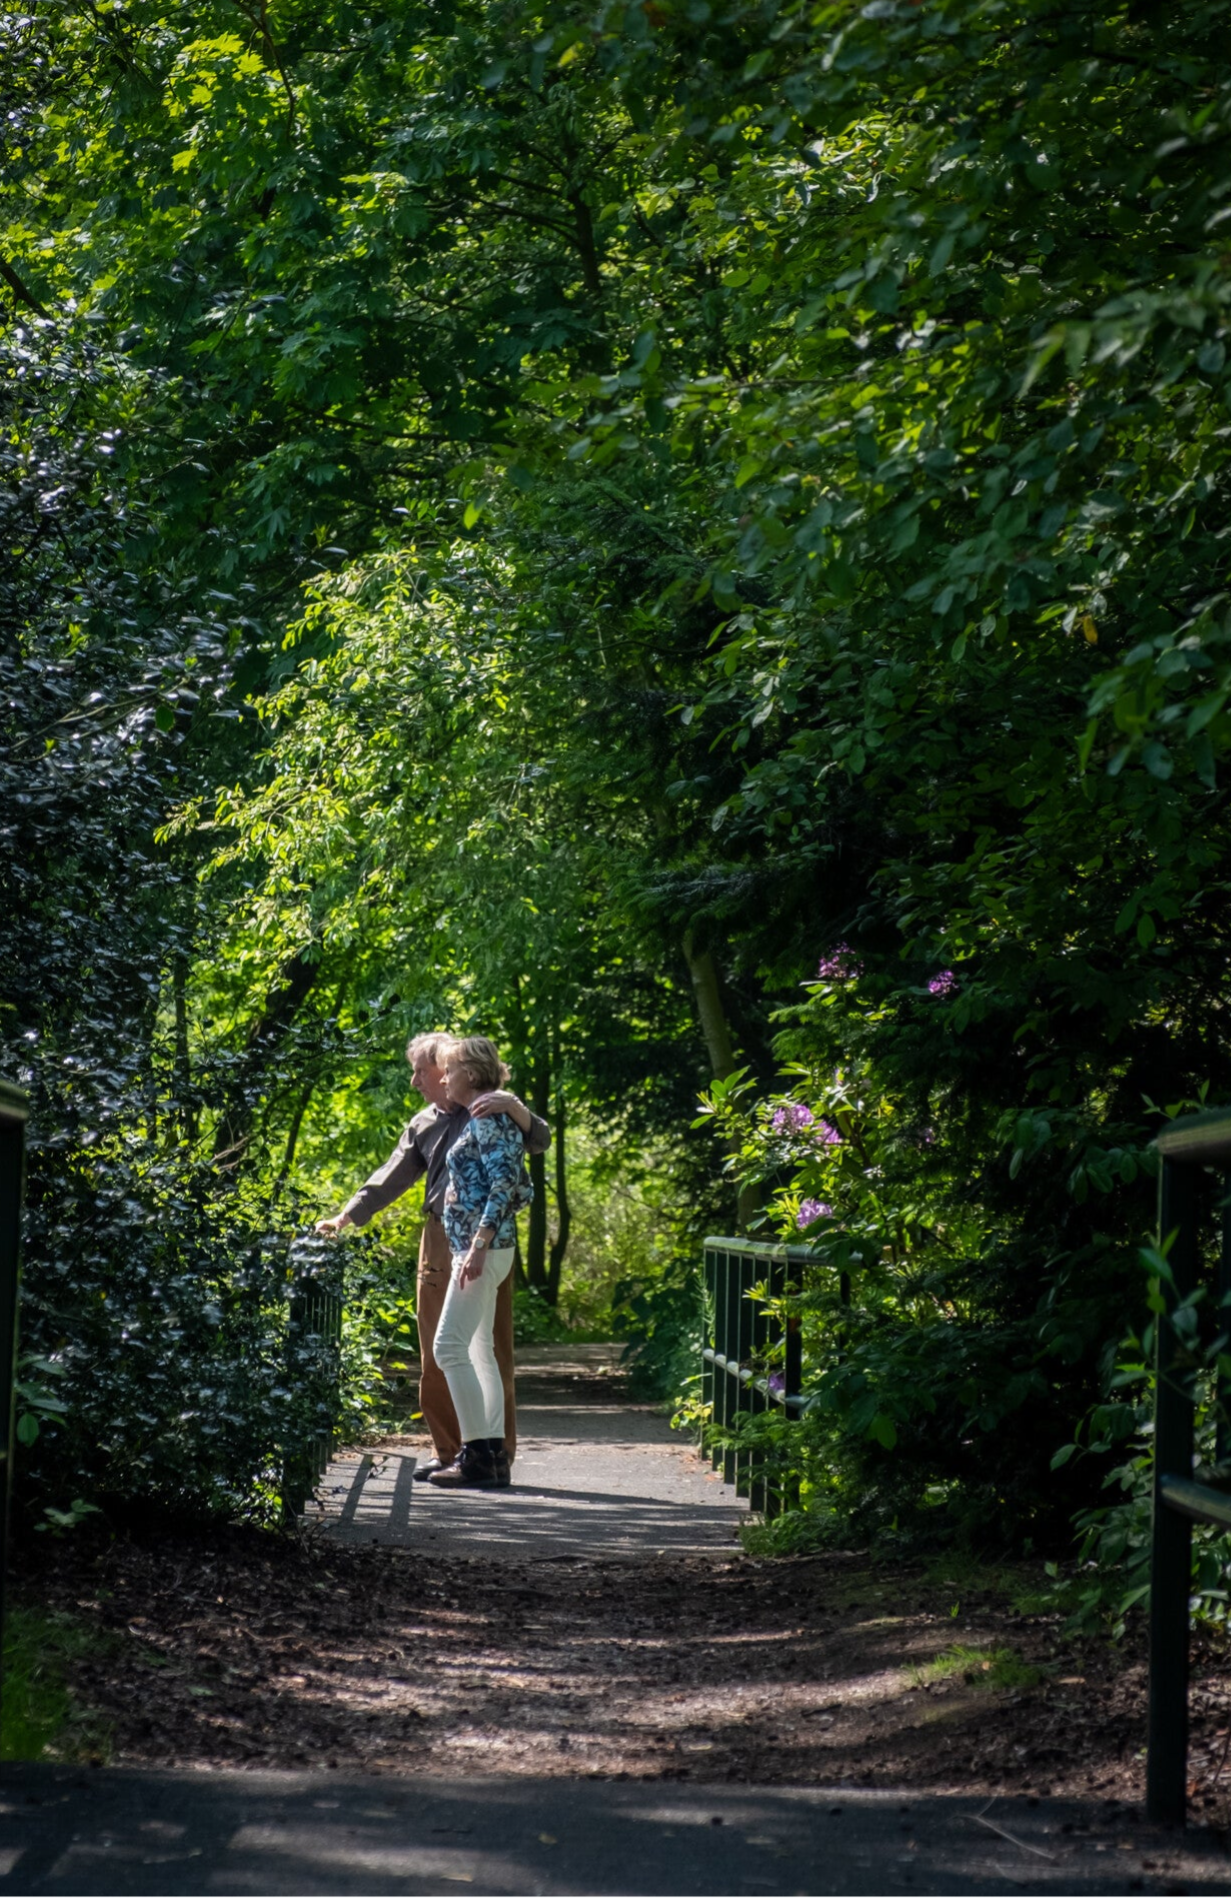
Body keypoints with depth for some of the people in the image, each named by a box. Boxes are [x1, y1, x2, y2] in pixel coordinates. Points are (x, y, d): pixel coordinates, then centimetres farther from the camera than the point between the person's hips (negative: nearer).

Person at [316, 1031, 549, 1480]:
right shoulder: (423, 1125, 15)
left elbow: (540, 1142, -11)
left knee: (492, 1347, -3)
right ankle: (447, 1448, 12)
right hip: (439, 1241, 5)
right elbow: (392, 1178, 14)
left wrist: (514, 1107, -28)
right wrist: (346, 1217, 5)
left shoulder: (490, 1110, 0)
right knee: (437, 1350, 4)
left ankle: (497, 1449, 4)